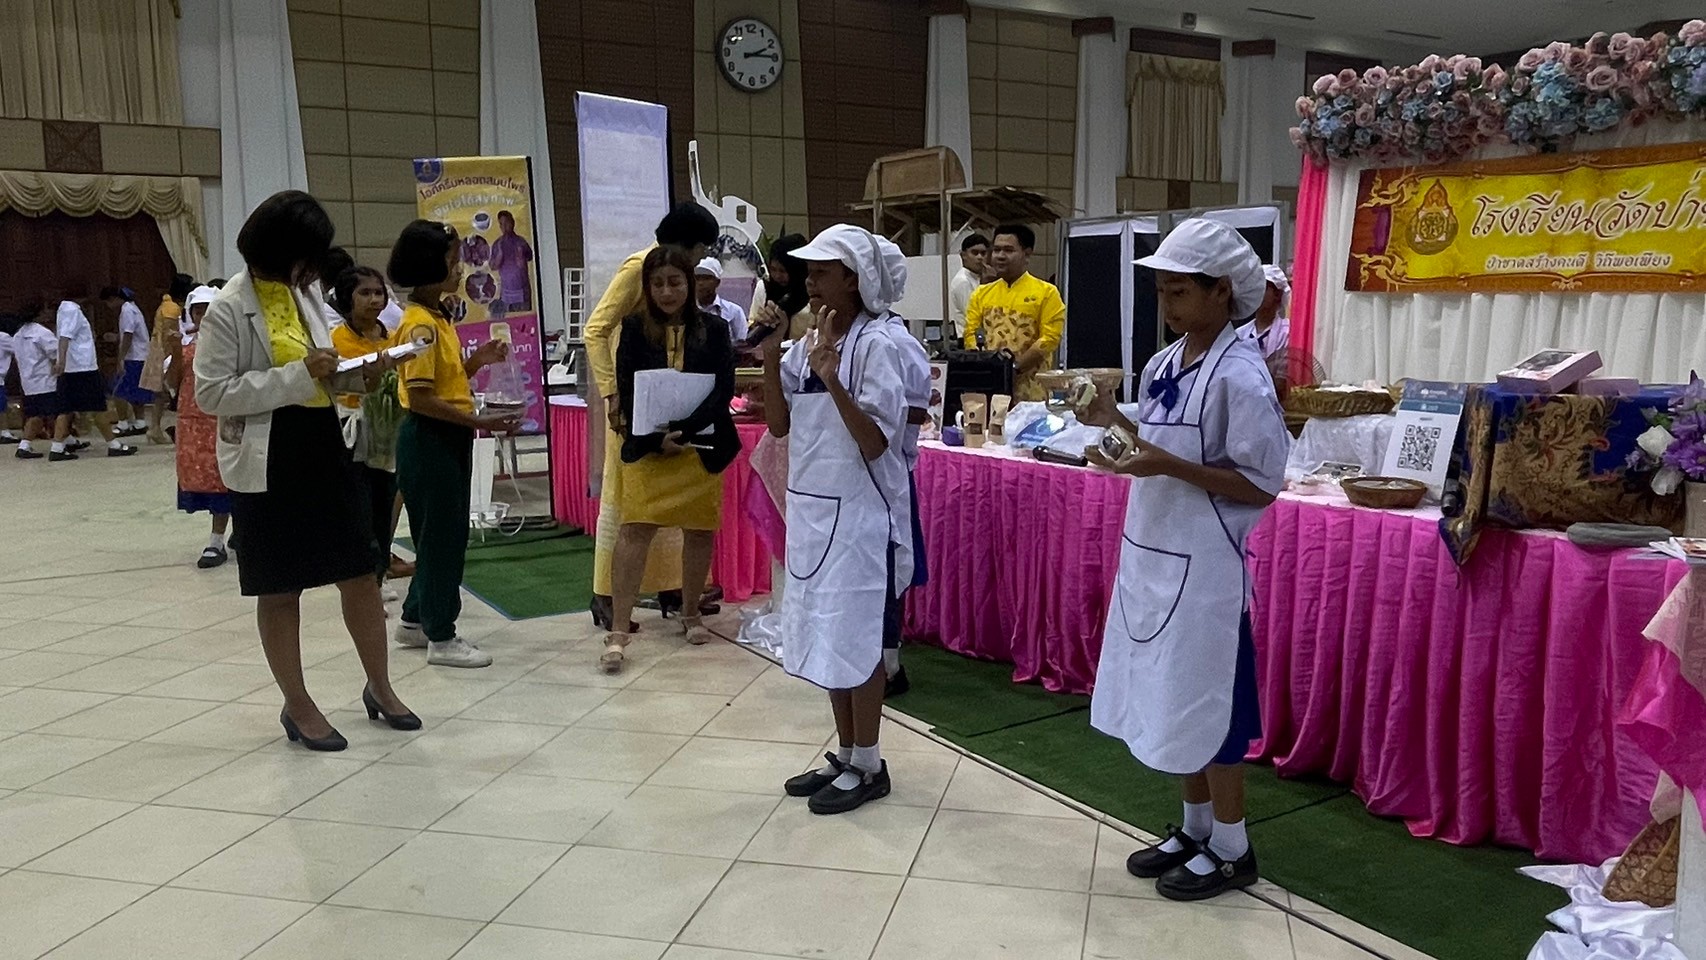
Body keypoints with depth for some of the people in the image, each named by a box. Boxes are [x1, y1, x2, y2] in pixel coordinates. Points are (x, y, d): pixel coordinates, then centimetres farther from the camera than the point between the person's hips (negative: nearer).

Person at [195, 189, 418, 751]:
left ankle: (379, 688, 26)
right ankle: (297, 707, 22)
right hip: (269, 465, -6)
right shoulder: (228, 310, -12)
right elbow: (212, 393, -17)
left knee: (360, 572, 9)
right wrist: (299, 375, -21)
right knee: (280, 590, 7)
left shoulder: (301, 296, 10)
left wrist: (358, 374, -3)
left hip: (326, 449, 6)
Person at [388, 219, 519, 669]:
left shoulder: (439, 318, 12)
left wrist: (476, 362, 2)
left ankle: (416, 619, 30)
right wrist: (478, 422, -22)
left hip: (450, 439, 10)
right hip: (429, 441, -10)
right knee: (442, 534, -1)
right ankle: (441, 638, 10)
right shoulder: (420, 324, -17)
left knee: (446, 532, 17)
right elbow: (421, 398, -23)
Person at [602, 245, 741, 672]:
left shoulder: (714, 329, 1)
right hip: (647, 444, -1)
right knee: (635, 529, -9)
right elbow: (627, 391, -1)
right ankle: (618, 631, -6)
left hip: (701, 444, 1)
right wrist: (657, 439, -13)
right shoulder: (634, 329, 2)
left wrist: (683, 429, -17)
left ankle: (691, 614, 29)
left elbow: (724, 389, -6)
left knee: (699, 530, 9)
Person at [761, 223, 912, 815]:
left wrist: (831, 379, -27)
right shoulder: (807, 343, 8)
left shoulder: (875, 345, -14)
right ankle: (845, 754, 28)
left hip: (858, 515, -8)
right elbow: (778, 426, 8)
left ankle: (868, 767, 17)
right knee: (825, 637, 14)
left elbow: (875, 443, -19)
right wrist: (771, 359, -4)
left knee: (856, 640, 2)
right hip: (811, 510, 8)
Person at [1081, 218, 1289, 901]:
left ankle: (1230, 850, 23)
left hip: (1203, 564, -8)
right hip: (1151, 554, 8)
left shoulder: (1240, 375, -17)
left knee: (1208, 703, 5)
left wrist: (1167, 466, -24)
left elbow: (1261, 485, -17)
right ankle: (1195, 827, 34)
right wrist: (1116, 421, -1)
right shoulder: (1164, 364, 7)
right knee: (1171, 699, 17)